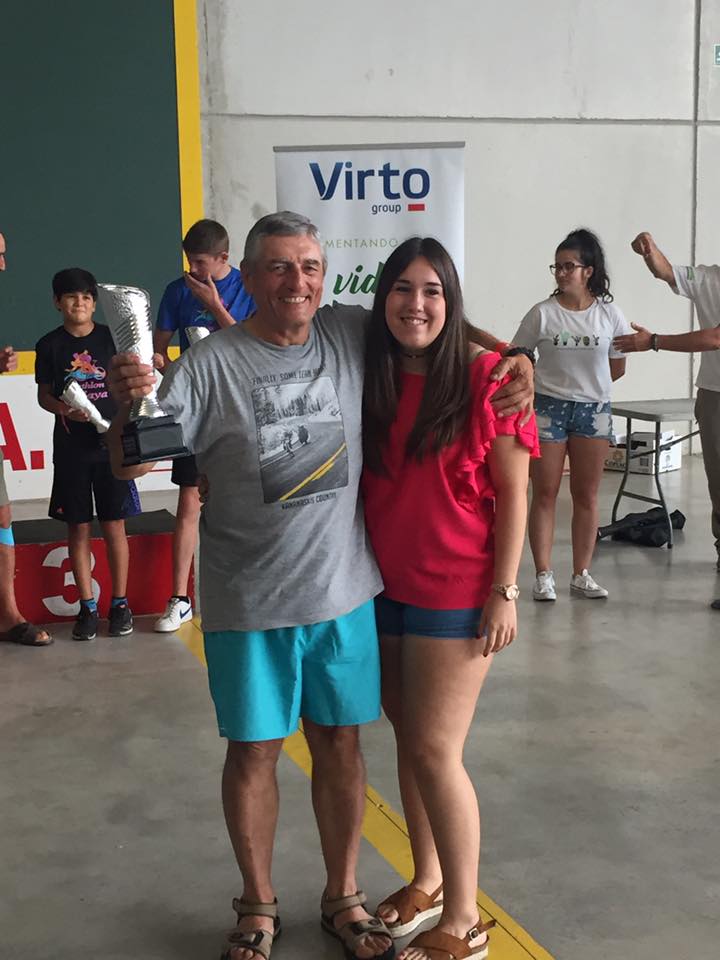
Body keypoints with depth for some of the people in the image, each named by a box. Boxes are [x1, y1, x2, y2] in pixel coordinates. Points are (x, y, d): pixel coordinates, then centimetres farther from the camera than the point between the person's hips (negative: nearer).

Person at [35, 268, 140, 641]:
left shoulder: (112, 338, 2)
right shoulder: (50, 345, 2)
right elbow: (44, 395, 8)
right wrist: (65, 410, -13)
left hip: (112, 446, 0)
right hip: (71, 450, 1)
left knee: (114, 526, 3)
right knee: (78, 528, 5)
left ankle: (119, 604, 14)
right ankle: (87, 606, 15)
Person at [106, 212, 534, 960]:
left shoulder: (354, 335, -2)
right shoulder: (210, 364, -11)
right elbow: (134, 464, -12)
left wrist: (514, 358, -1)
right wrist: (130, 406, -33)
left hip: (344, 591, 3)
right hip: (249, 604, -2)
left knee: (339, 741, 14)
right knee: (253, 751, 11)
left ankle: (343, 897, 35)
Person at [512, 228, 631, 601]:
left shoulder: (609, 314, 0)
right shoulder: (542, 313, -6)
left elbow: (617, 366, 9)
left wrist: (587, 386, 4)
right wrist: (557, 387, -2)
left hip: (593, 410, 2)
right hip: (547, 409, -2)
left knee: (586, 496, 6)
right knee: (545, 494, 0)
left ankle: (581, 575, 15)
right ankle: (543, 576, 7)